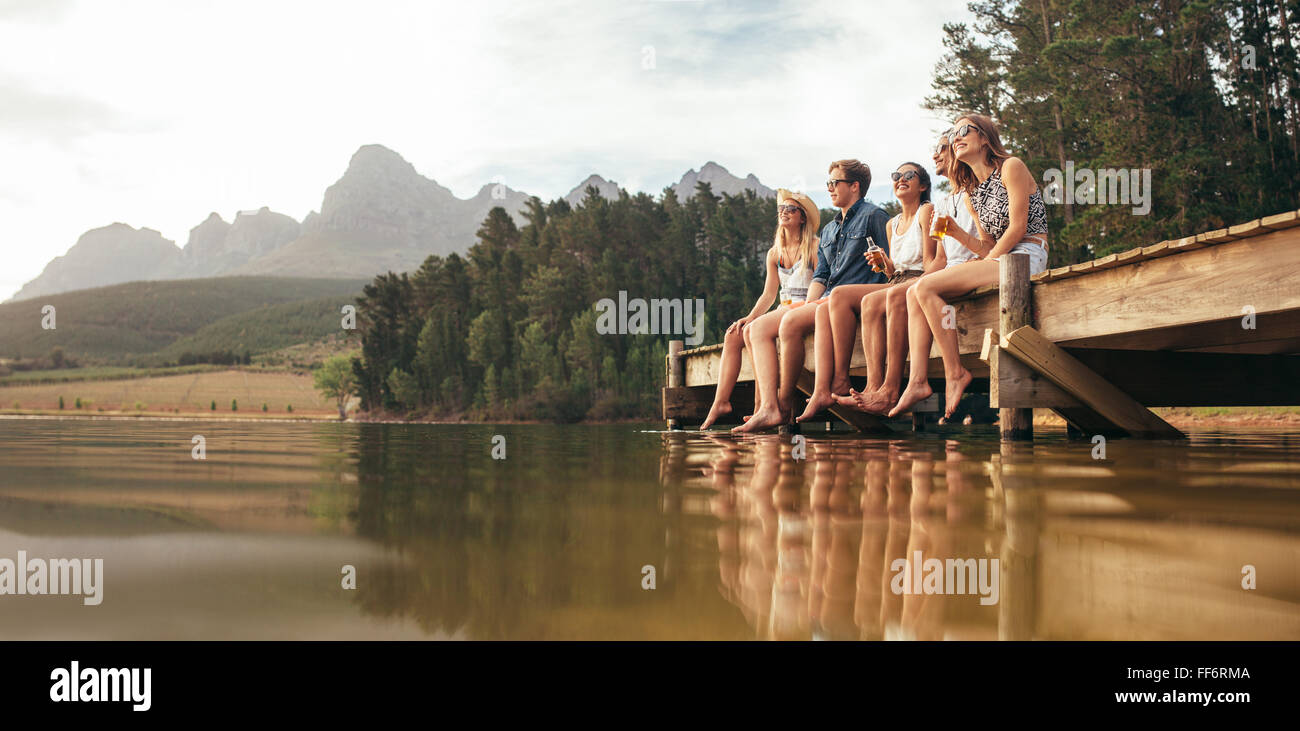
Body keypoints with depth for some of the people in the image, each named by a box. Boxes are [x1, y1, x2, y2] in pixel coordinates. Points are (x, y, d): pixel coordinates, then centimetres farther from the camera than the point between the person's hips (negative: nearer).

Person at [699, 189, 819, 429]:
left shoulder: (814, 247, -2)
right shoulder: (774, 253, 18)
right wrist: (749, 318, -3)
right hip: (783, 309, 7)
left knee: (758, 329, -31)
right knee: (733, 334, -13)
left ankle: (765, 406, -34)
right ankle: (721, 401, -12)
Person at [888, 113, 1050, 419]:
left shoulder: (1011, 167, -3)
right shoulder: (971, 193, 20)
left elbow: (1018, 228, -11)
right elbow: (987, 246, 15)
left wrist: (984, 265, -10)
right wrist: (955, 230, -1)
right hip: (998, 260, 8)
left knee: (926, 287, -21)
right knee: (915, 292, -7)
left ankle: (955, 373, -14)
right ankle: (918, 381, -16)